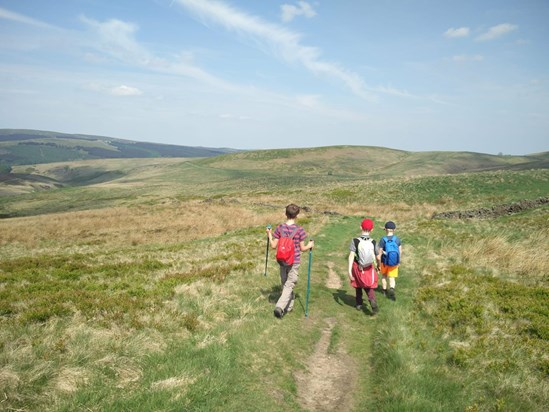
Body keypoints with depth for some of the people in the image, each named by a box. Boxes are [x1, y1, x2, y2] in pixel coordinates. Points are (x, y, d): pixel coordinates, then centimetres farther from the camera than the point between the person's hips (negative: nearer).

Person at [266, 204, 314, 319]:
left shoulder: (279, 228, -6)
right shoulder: (299, 230, -12)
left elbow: (274, 246, -4)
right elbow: (302, 248, -5)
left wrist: (269, 235, 12)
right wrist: (310, 245, 15)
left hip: (282, 261, 3)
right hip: (294, 262, -3)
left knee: (285, 284, 19)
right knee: (289, 285, 1)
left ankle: (289, 306, 31)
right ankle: (279, 306, -13)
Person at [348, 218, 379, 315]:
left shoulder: (355, 241, -15)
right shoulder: (373, 242, -9)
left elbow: (351, 255, -21)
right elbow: (377, 257, 0)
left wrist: (349, 270, -20)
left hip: (358, 268, 0)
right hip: (369, 269, 1)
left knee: (358, 286, 22)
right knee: (369, 288, 13)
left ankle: (359, 304, 35)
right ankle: (373, 302, -13)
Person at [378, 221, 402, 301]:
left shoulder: (383, 240, -16)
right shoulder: (397, 239, -9)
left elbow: (379, 253, -13)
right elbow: (400, 251, -3)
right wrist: (399, 261, 13)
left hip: (385, 262, -1)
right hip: (394, 263, 1)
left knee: (384, 275, 24)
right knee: (392, 278, 8)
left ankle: (384, 290, 36)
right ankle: (391, 290, -18)